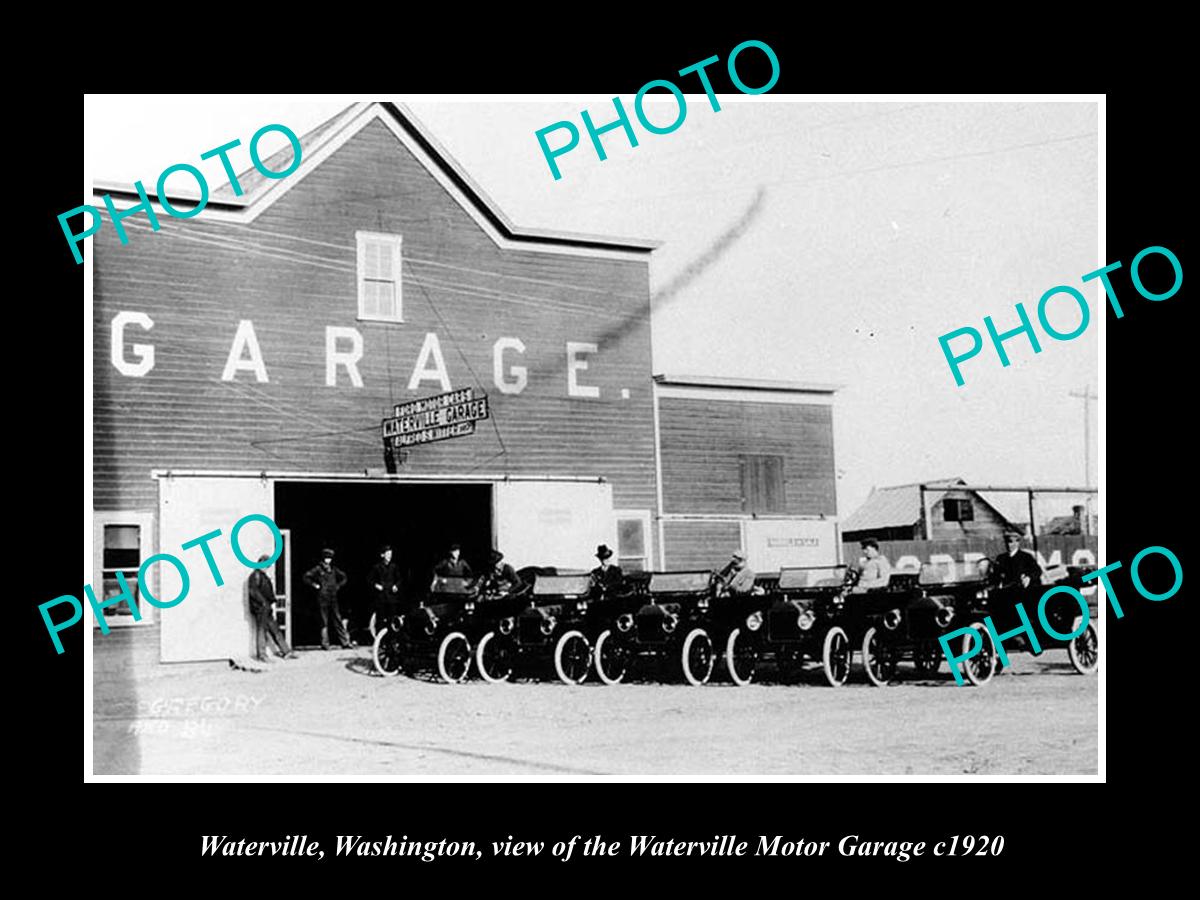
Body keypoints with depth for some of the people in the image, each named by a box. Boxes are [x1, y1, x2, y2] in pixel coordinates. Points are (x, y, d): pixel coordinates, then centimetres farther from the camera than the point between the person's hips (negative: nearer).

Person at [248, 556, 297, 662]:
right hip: (260, 609, -9)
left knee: (275, 630, 10)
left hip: (267, 609, 9)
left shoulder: (264, 576, 20)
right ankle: (261, 655, 1)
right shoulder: (255, 575, -9)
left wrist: (273, 603, 7)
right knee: (261, 630, -5)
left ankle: (286, 652, 13)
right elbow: (254, 592, -18)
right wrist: (264, 603, -19)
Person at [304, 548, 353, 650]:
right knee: (324, 622, -2)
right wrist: (315, 585, -9)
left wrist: (338, 585, 13)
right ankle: (325, 644, 1)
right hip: (322, 598, -4)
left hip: (333, 598, 4)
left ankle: (345, 642, 2)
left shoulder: (333, 569, 13)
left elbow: (343, 577, 26)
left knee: (338, 620, 3)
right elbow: (306, 577, -6)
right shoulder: (318, 569, 0)